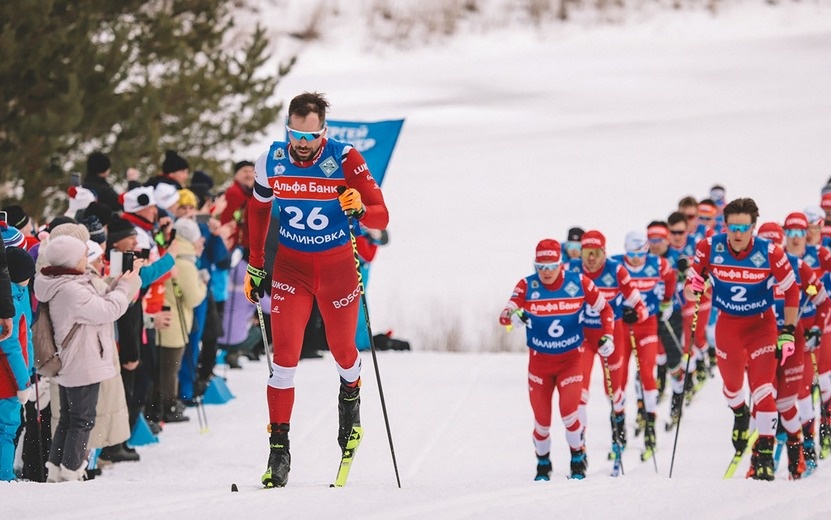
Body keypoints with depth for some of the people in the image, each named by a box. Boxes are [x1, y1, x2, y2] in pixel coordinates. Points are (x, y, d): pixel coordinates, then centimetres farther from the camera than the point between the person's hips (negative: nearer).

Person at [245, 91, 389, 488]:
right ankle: (279, 448, -7)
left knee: (342, 349, 13)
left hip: (337, 266, -1)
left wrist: (360, 210, -38)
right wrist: (255, 266, 11)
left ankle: (350, 396, 48)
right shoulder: (271, 162, -9)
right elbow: (259, 211, 9)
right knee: (285, 354, -10)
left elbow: (381, 217, -16)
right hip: (291, 265, 1)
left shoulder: (345, 160, -17)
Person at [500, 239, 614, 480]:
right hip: (539, 361, 1)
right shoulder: (527, 286, -12)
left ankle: (578, 460, 9)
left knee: (569, 411, -16)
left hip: (571, 359, -1)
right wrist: (513, 314, -43)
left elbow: (605, 309, 4)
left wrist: (608, 336, -8)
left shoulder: (578, 282, -10)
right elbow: (505, 315, -21)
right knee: (541, 419, 2)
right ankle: (543, 464, 28)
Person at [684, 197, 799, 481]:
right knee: (731, 384, 15)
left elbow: (791, 291, -8)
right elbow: (695, 276, 2)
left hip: (762, 324, -2)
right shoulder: (710, 248, -16)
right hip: (727, 324, 2)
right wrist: (692, 288, -22)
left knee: (763, 388, -14)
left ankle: (765, 451, -8)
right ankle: (739, 415, 50)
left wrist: (788, 332, -10)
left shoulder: (769, 253, -20)